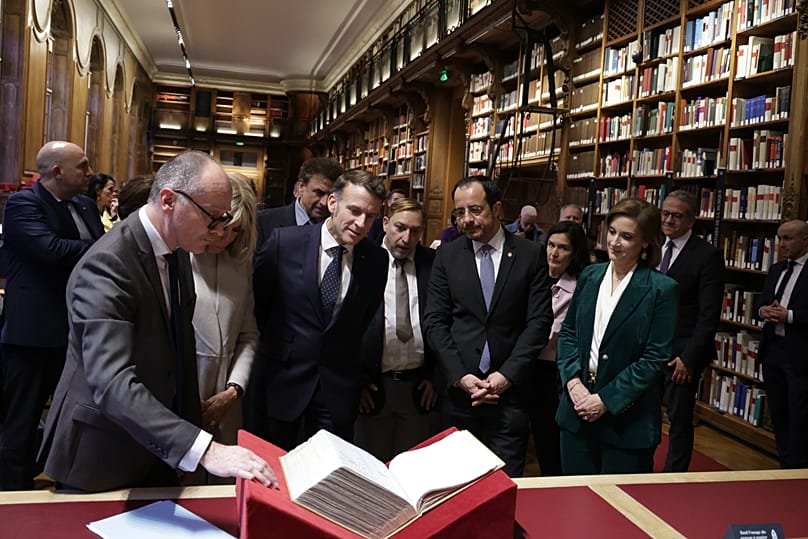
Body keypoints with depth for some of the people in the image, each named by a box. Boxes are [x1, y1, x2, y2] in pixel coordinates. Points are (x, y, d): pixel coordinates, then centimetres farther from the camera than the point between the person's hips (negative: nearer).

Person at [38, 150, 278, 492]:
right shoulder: (107, 264, -27)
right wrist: (204, 449, -46)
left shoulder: (176, 250, 0)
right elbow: (112, 384, -37)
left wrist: (193, 422, 8)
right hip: (102, 456, -7)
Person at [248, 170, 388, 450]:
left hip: (339, 392, 2)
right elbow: (255, 303, 2)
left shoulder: (377, 260, -2)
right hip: (280, 383, -1)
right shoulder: (285, 241, -10)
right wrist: (276, 346, 8)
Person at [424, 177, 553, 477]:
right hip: (458, 388, 1)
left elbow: (539, 321, -1)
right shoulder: (447, 256, 5)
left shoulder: (530, 255, 2)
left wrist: (508, 374, -9)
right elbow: (435, 321, 2)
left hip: (510, 389, -1)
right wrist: (459, 376, -8)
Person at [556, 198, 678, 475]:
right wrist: (573, 380, -7)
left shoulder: (661, 289, -10)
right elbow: (567, 332, 9)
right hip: (577, 410, 4)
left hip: (627, 418, -4)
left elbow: (656, 358, -12)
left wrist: (606, 400, -15)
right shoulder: (590, 276, 6)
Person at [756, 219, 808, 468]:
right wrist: (763, 310, -5)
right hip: (772, 350, 7)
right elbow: (761, 301, 16)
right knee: (778, 414, 16)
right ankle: (784, 463, 29)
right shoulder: (775, 270, 13)